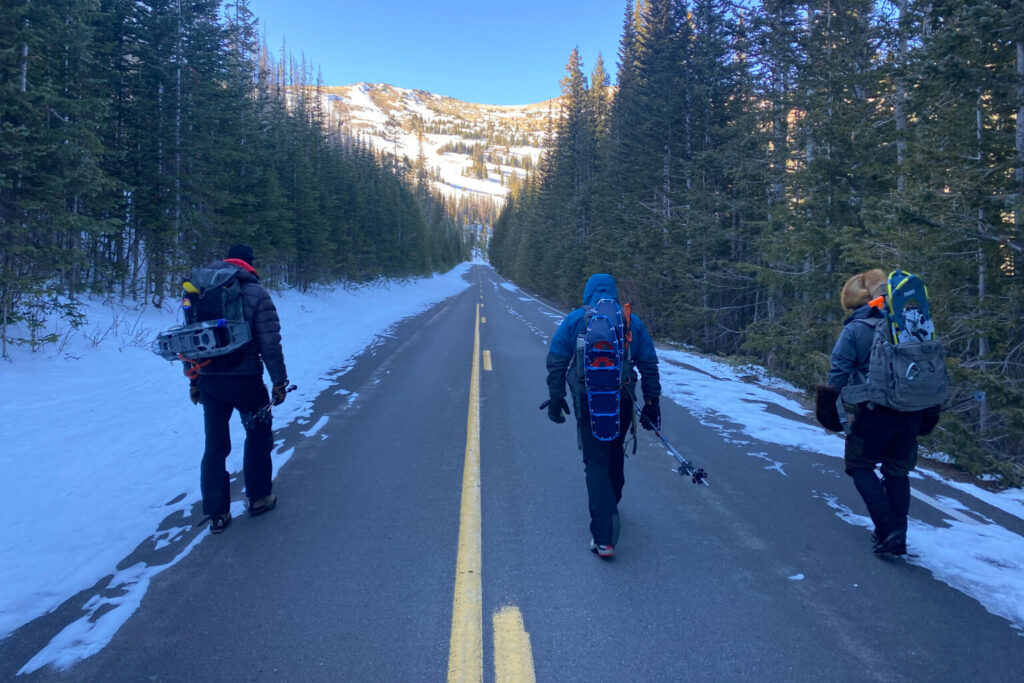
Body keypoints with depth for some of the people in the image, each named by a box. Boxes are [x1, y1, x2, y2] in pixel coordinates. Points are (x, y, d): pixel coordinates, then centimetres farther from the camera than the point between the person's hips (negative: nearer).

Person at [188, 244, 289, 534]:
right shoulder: (256, 293, -8)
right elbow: (270, 342, -13)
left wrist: (193, 381, 17)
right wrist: (279, 381, -6)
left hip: (208, 380, 4)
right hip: (245, 379, -4)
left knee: (215, 444, 12)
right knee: (258, 436, 16)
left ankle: (217, 513, 16)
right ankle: (258, 497, 25)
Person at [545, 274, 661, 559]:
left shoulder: (575, 319, 3)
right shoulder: (632, 322, 9)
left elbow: (556, 362, -2)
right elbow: (649, 365, 8)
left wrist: (555, 397, 3)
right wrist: (652, 403, 12)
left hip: (588, 401, -2)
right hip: (622, 400, 3)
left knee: (596, 463, 0)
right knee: (615, 454, 23)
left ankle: (604, 536, -8)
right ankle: (610, 506, 43)